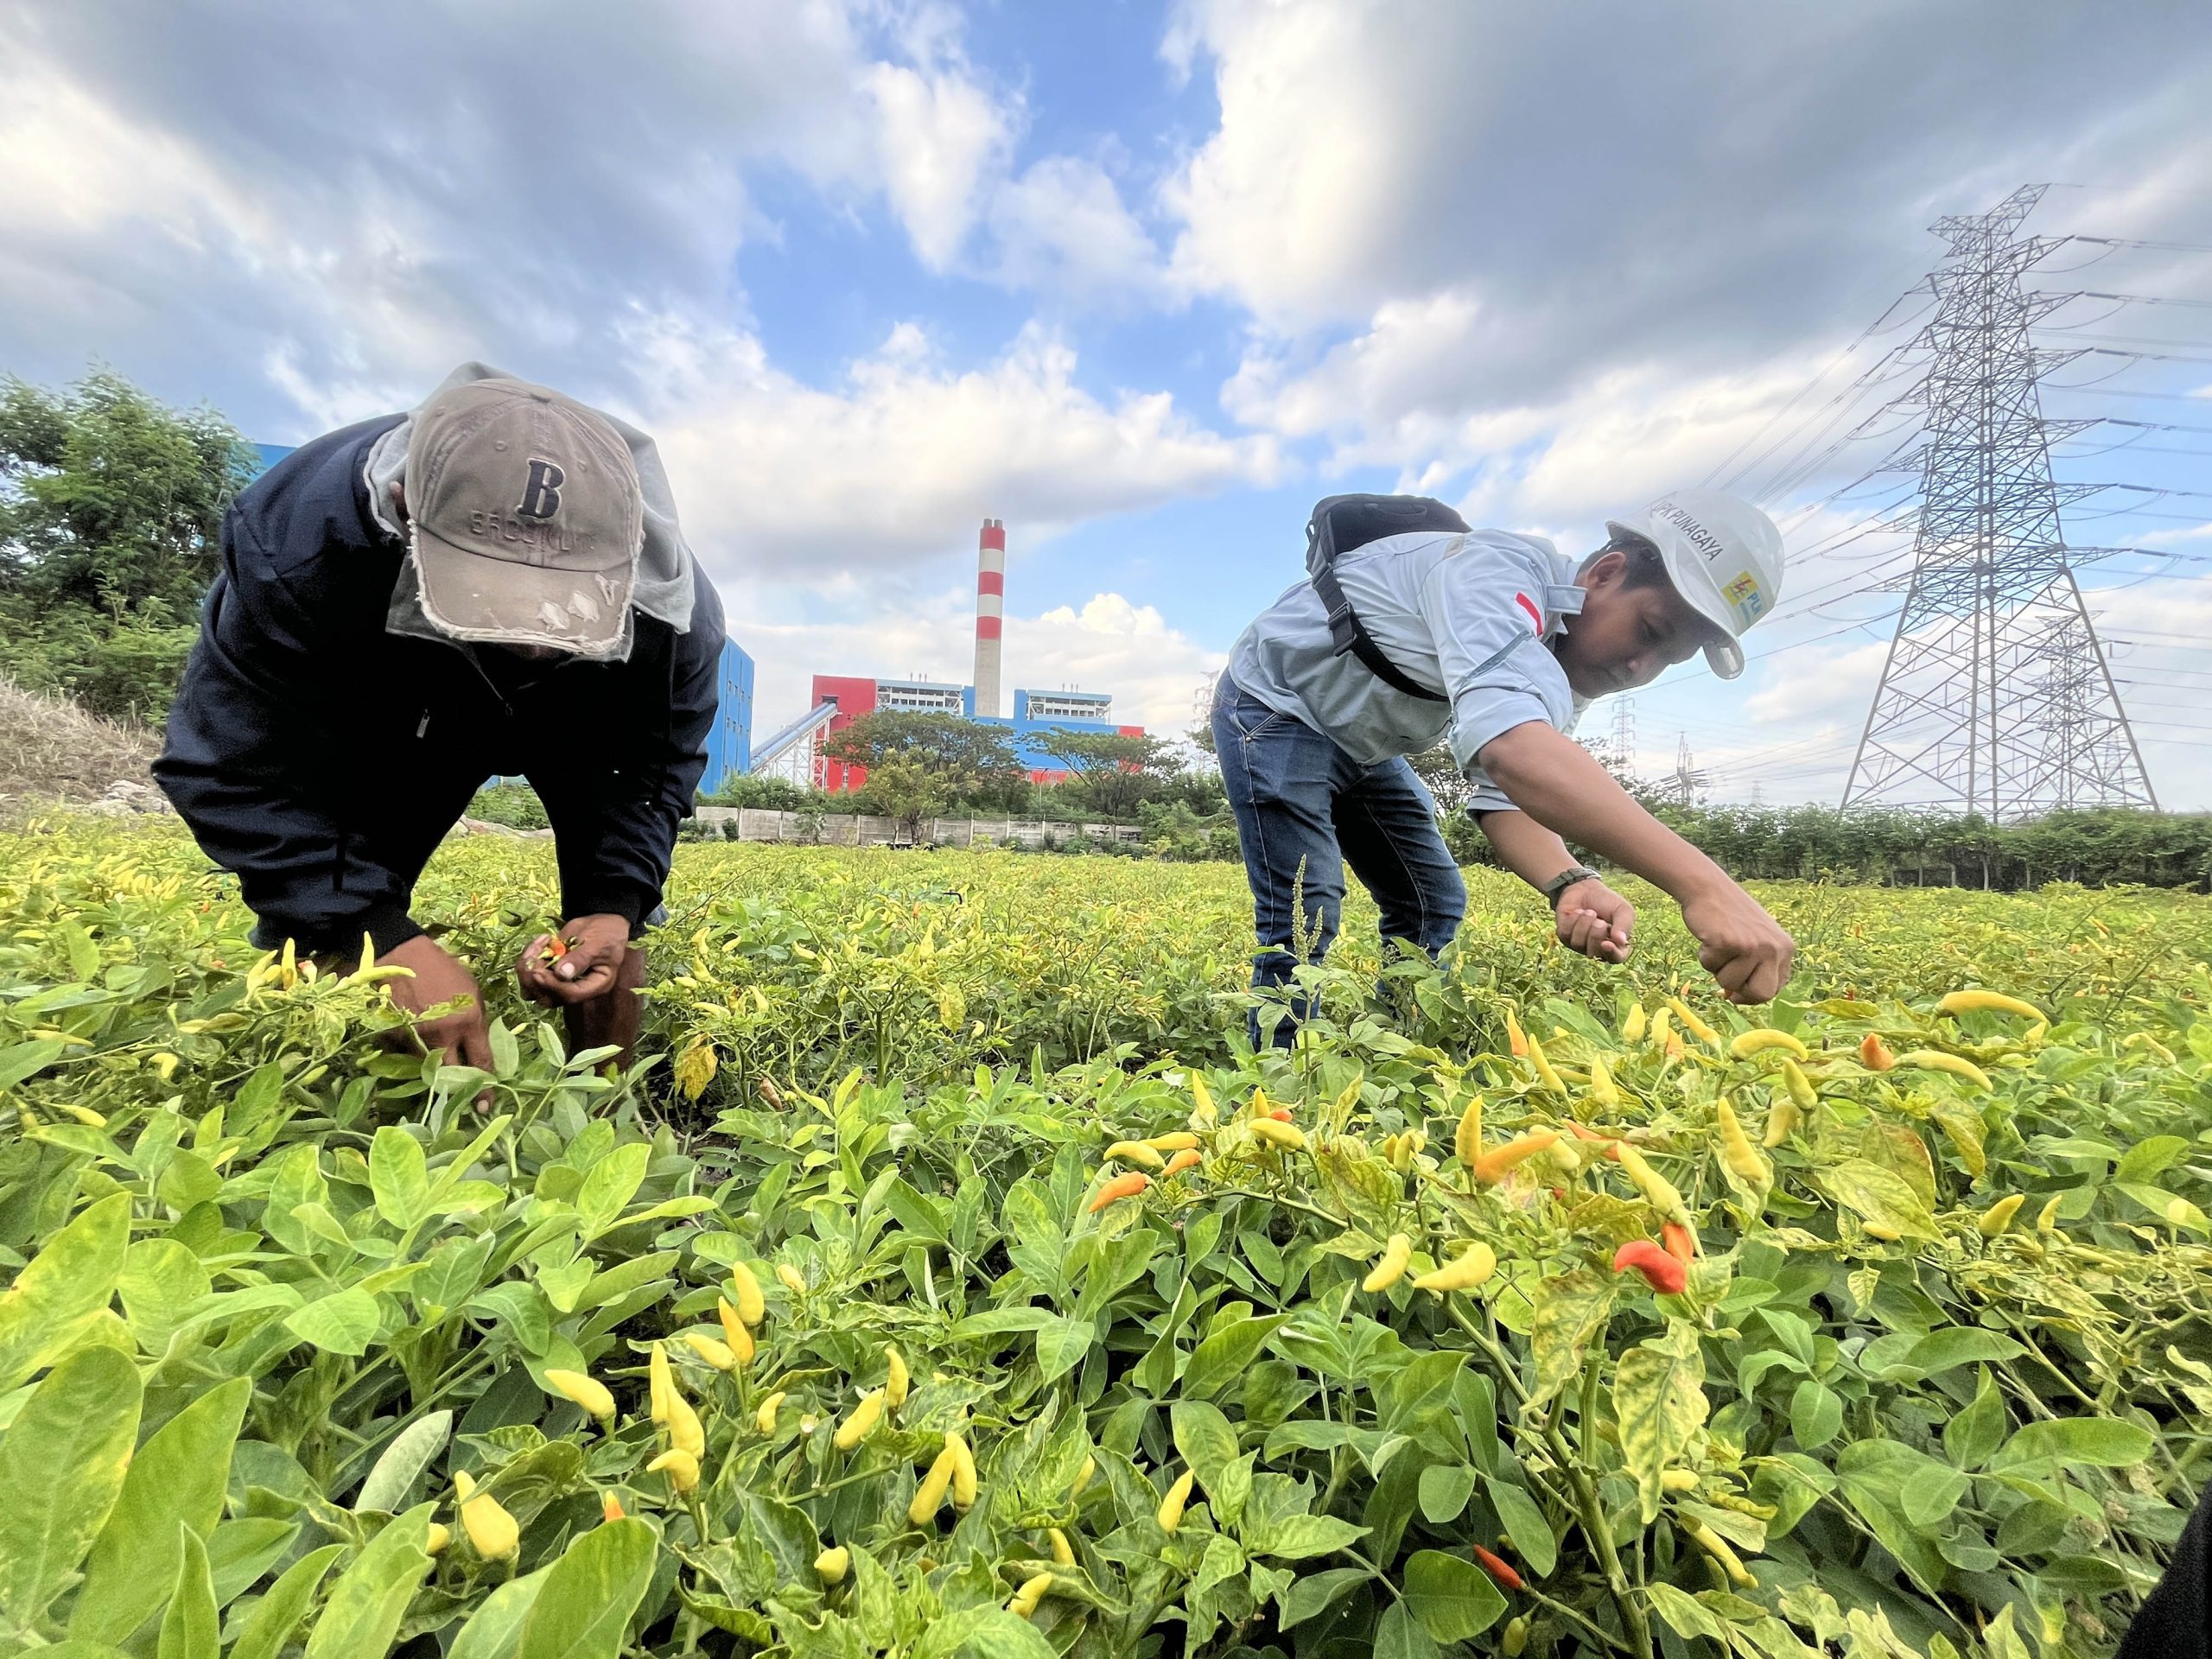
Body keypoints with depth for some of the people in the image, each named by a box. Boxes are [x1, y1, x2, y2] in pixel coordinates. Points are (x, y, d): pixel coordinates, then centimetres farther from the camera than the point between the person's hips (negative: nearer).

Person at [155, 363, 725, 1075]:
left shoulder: (671, 607, -38)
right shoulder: (300, 536, -37)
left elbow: (657, 766, -24)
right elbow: (235, 769, -32)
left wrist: (617, 901, -42)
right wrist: (384, 935, -46)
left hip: (582, 728, 0)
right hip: (394, 724, 1)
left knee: (612, 913, -16)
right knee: (324, 919, -6)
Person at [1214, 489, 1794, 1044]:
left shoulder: (1564, 678, -2)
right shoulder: (1499, 573, -30)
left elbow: (1508, 796, -10)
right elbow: (1511, 746, -48)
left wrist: (1570, 883, -32)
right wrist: (1700, 883, -54)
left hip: (1361, 746, 8)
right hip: (1276, 709, -8)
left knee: (1433, 902, 7)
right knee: (1305, 919, -17)